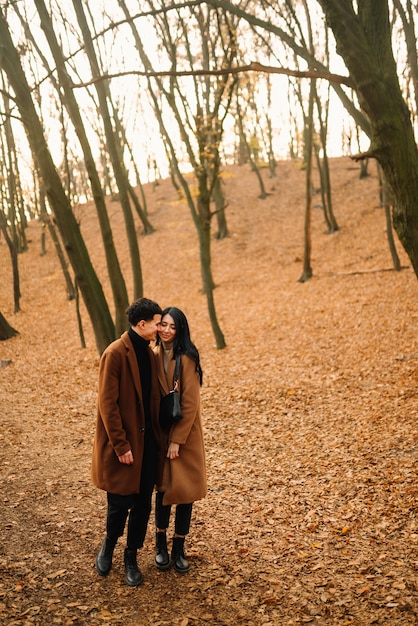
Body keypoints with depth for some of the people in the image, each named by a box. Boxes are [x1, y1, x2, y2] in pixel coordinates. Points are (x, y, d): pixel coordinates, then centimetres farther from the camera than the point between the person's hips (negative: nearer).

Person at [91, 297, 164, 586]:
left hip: (148, 443, 6)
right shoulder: (115, 353, -15)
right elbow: (107, 403, -16)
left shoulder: (149, 353, 7)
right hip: (124, 444, -6)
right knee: (120, 503, 5)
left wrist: (159, 438, 7)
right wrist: (120, 446, -16)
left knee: (143, 505, 11)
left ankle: (131, 558, 29)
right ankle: (109, 545, 34)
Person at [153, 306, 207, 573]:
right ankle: (161, 545, 26)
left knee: (186, 489, 4)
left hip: (185, 432, -3)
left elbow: (190, 402, -14)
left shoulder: (187, 358, -13)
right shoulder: (153, 355, 1)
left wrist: (177, 440, -14)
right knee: (164, 487, 9)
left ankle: (179, 548, 20)